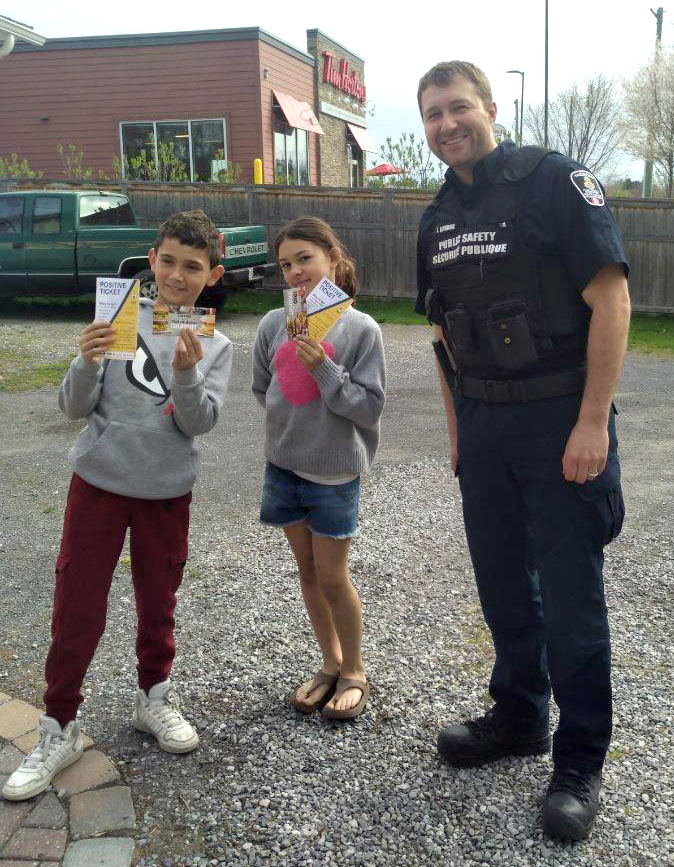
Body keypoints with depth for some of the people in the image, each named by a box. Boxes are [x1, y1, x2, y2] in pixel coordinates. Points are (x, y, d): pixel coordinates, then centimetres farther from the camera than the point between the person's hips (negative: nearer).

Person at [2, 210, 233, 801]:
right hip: (99, 483, -1)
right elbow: (75, 408, -5)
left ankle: (155, 698, 38)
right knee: (77, 610, 2)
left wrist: (187, 373, -28)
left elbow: (198, 424, -11)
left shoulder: (215, 346, 1)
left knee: (158, 604, 15)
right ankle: (60, 730, 18)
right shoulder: (119, 319, -4)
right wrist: (88, 363, -25)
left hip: (167, 491, 1)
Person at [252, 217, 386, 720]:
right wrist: (292, 424, 5)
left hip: (335, 471, -4)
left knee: (332, 577, 3)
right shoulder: (274, 324, 0)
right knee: (307, 571, 14)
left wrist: (323, 368, -21)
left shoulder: (361, 329, -11)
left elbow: (370, 407, -13)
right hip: (284, 464, 4)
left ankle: (354, 671, 25)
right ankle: (330, 664, 32)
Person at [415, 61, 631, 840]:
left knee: (570, 595, 1)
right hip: (482, 425, 6)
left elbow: (610, 299, -14)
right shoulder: (438, 219, 11)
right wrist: (457, 428, 11)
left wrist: (592, 422, -18)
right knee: (503, 584, 16)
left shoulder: (554, 182, -9)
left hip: (559, 419, -6)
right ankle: (519, 716, 36)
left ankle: (580, 760, 18)